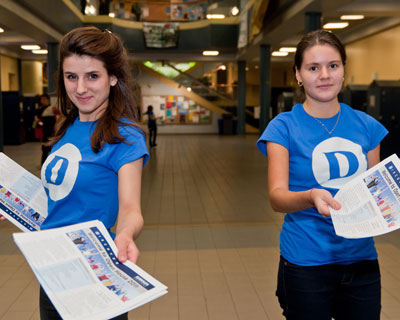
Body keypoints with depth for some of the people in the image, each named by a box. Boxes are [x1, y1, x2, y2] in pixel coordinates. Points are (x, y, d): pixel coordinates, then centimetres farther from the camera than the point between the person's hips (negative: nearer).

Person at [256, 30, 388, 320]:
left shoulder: (366, 125, 4)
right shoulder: (284, 127, -7)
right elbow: (277, 197, -17)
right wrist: (311, 197, -37)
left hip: (362, 260, 4)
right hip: (307, 262, -3)